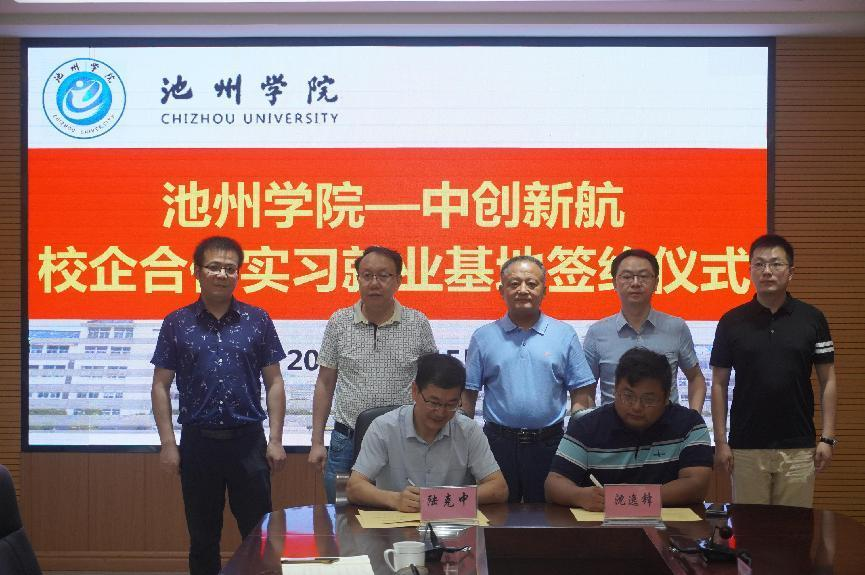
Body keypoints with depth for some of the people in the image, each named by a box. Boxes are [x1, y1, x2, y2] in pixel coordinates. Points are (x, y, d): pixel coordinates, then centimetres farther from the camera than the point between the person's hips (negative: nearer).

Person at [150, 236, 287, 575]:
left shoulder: (257, 321, 3)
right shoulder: (177, 323, 3)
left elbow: (274, 383, 5)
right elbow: (161, 386, 5)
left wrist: (275, 440, -2)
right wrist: (167, 443, -2)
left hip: (248, 440, 0)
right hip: (197, 441, 0)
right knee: (202, 538, 11)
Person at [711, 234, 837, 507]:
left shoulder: (812, 318, 1)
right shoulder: (732, 321, 1)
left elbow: (827, 380, 4)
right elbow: (719, 384, 4)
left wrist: (827, 437, -3)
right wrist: (720, 441, -2)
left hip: (798, 447, 0)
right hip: (746, 448, 0)